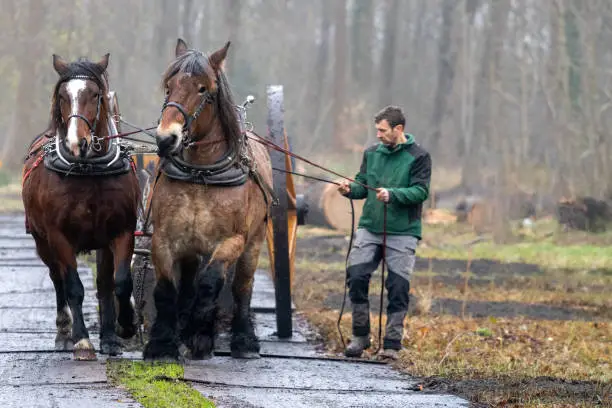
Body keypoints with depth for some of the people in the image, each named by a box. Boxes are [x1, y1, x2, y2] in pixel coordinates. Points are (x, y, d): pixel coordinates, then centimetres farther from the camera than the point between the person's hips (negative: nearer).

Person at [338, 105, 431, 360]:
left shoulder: (418, 157, -4)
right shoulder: (372, 153, 11)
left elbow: (421, 191, -12)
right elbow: (363, 185, 14)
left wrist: (393, 195, -26)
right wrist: (350, 190, -9)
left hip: (402, 232, -4)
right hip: (369, 227, 4)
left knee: (398, 287, -3)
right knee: (356, 275, -7)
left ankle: (392, 343, 6)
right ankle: (360, 336, 8)